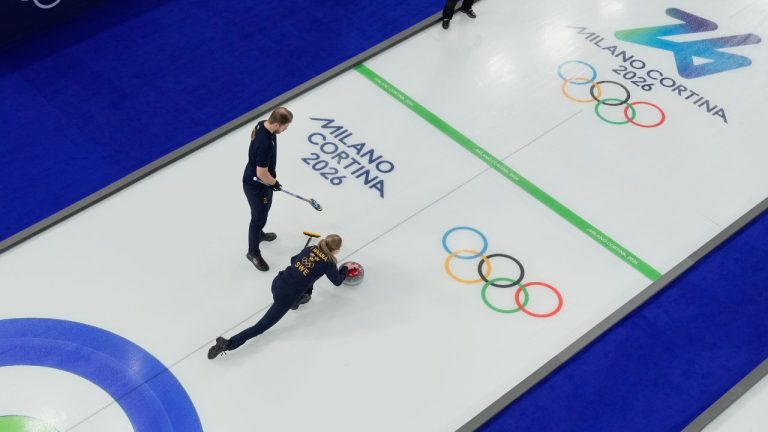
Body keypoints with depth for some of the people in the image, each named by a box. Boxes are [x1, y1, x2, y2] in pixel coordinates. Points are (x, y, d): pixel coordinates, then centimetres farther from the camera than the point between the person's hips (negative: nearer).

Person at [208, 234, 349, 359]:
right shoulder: (328, 262, -2)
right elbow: (337, 281, 16)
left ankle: (299, 298, 34)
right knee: (261, 326, -4)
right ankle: (228, 344, -18)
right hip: (286, 297, -6)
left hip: (278, 282, 7)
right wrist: (344, 269, 34)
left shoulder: (310, 249, 13)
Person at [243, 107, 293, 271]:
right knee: (259, 217, 11)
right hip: (256, 185, -9)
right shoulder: (265, 144, -41)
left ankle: (259, 234, 58)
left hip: (259, 180, 9)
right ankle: (253, 252, 32)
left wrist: (272, 178, 16)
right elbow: (261, 174, -32)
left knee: (264, 209, 31)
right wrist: (274, 182, -11)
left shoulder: (262, 124, -12)